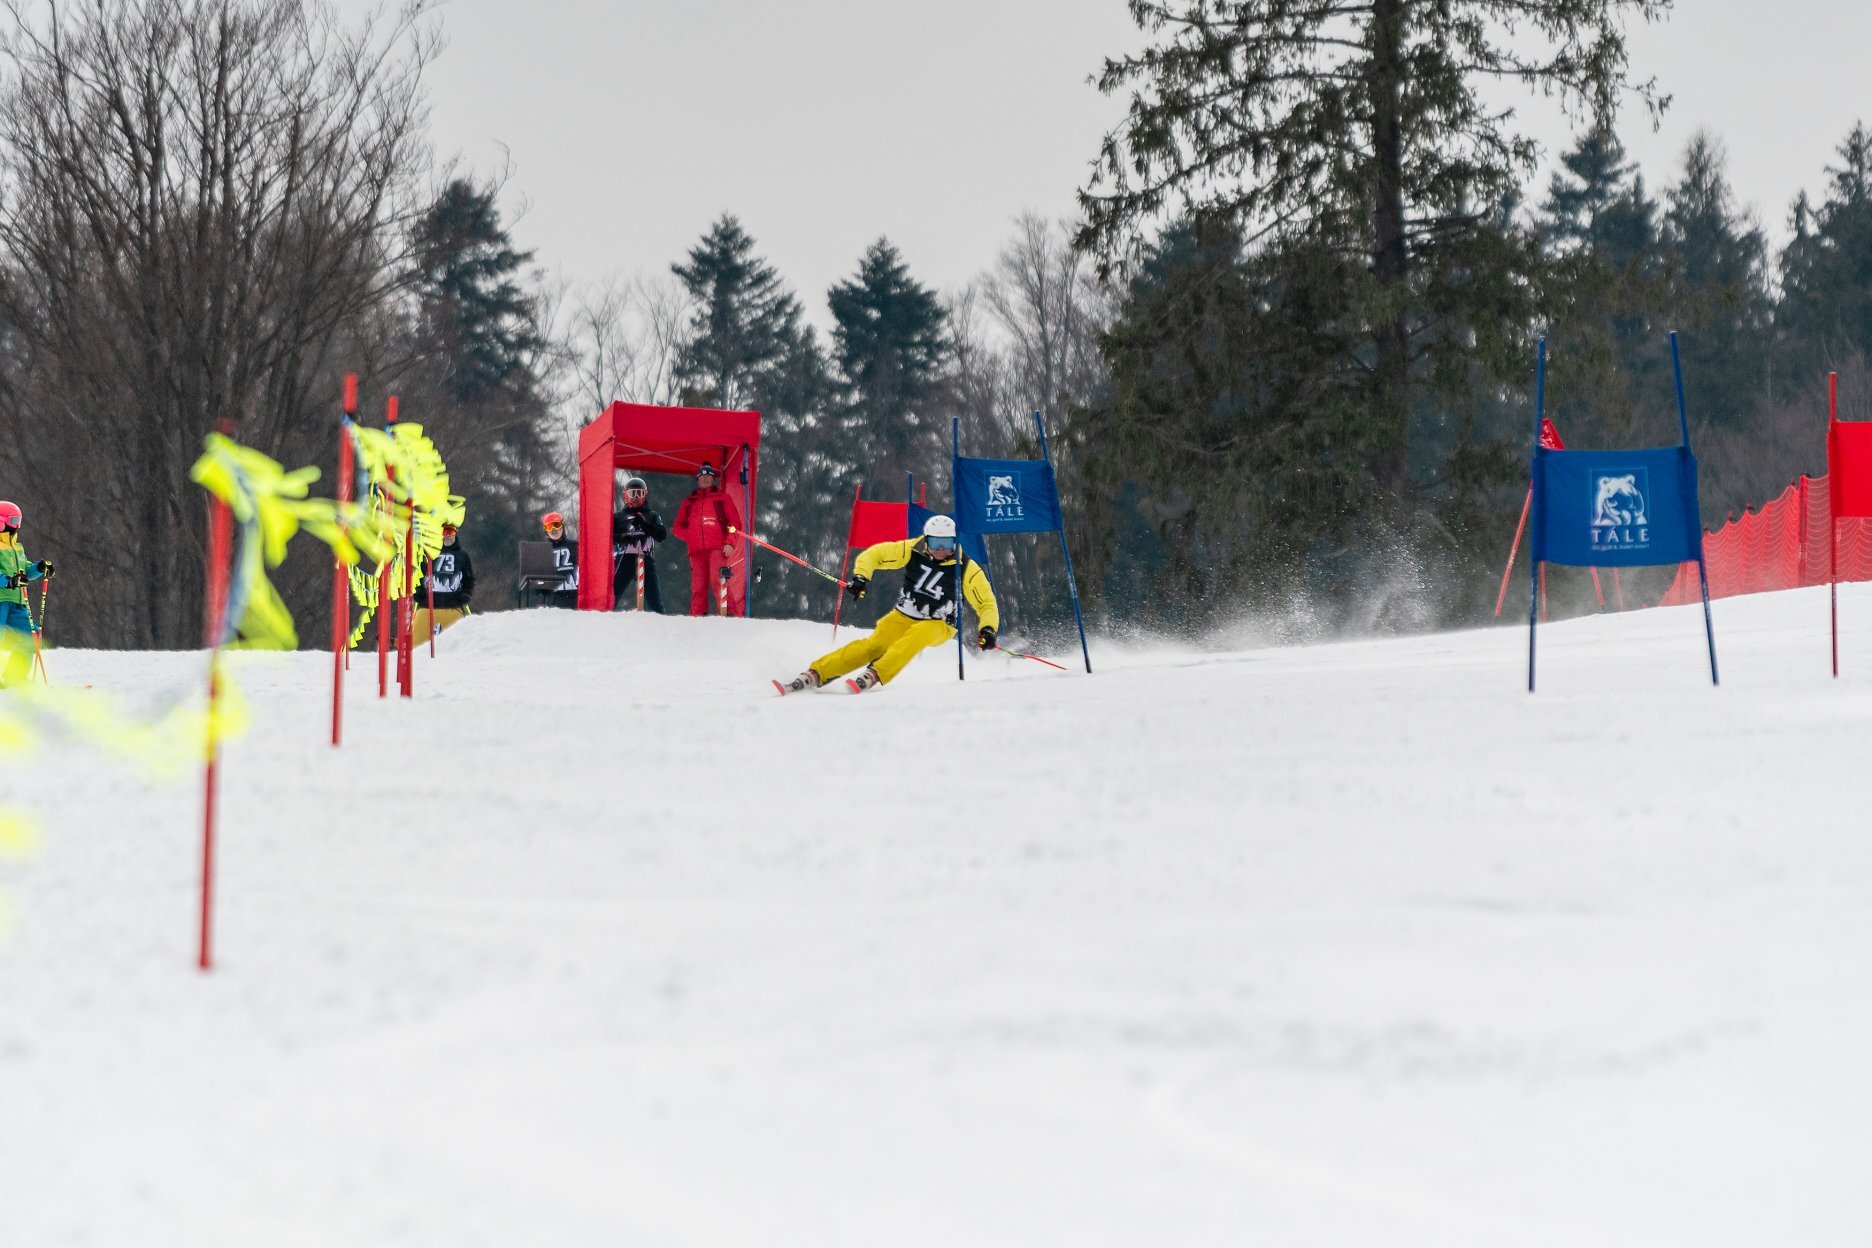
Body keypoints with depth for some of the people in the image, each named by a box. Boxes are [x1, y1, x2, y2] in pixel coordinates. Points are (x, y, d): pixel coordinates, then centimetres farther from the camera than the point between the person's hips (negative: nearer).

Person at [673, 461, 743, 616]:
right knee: (698, 586, -2)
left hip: (718, 549, -4)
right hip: (696, 551, 4)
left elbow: (735, 522, 8)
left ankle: (735, 615, -23)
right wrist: (692, 537, 5)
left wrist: (729, 542, -7)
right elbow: (678, 526, 23)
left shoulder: (722, 497, 15)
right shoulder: (689, 501, 24)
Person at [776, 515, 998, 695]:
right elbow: (874, 555, -1)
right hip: (904, 617, 1)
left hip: (939, 626, -1)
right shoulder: (914, 551, -9)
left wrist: (988, 629, -23)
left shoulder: (967, 570, -13)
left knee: (917, 635, -37)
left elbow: (987, 604, -6)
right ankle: (814, 675, -28)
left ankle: (874, 676, -46)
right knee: (875, 645, -24)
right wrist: (860, 577, -18)